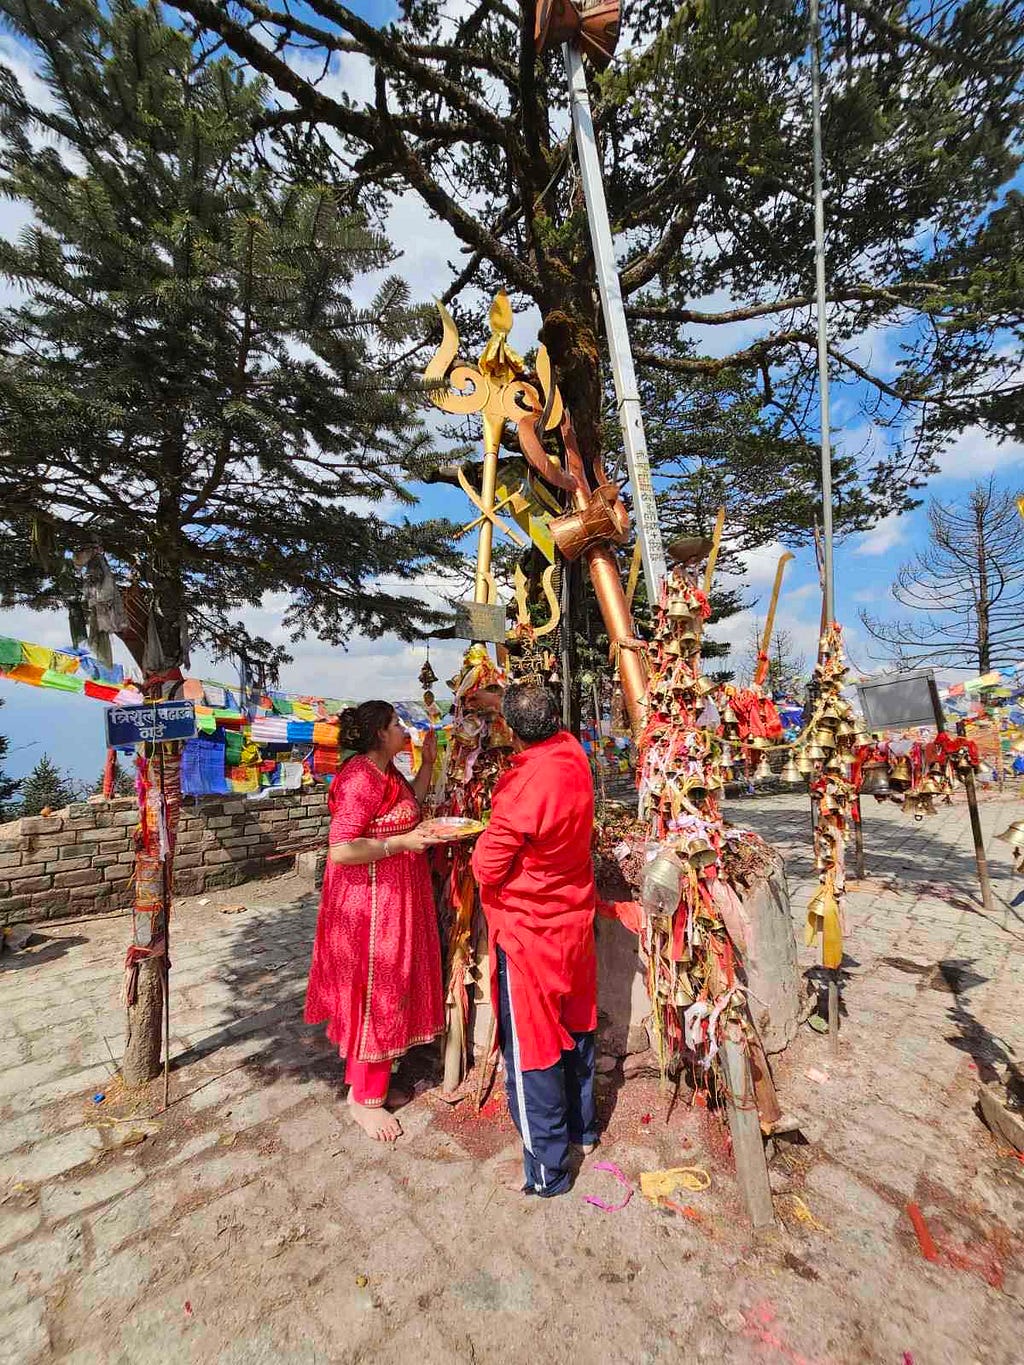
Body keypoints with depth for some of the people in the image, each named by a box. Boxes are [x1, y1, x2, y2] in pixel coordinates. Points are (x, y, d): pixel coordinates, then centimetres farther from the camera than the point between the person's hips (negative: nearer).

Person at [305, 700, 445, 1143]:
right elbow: (340, 849, -28)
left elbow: (409, 805, 20)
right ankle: (364, 1099, 27)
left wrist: (427, 763, 12)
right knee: (374, 993, 6)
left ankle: (371, 1080, 43)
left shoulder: (386, 771, 6)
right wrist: (401, 843, -26)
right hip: (371, 901, -10)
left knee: (389, 990, 22)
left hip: (394, 896, 10)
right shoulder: (362, 778, -24)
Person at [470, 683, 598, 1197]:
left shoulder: (520, 789, -30)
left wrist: (486, 836, -1)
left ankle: (546, 1169, 29)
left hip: (527, 929, -7)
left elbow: (487, 868, -19)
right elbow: (554, 730, 16)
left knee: (531, 1046, 12)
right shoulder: (573, 755, -10)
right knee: (574, 1028, 25)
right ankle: (581, 1126, 47)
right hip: (574, 920, 8)